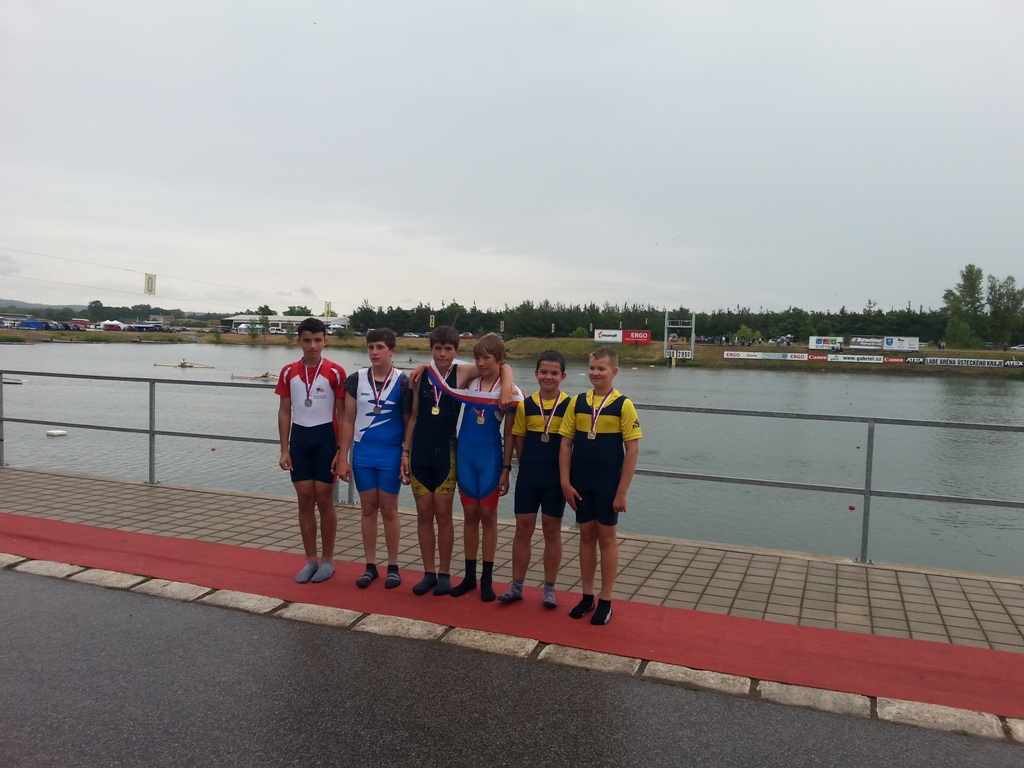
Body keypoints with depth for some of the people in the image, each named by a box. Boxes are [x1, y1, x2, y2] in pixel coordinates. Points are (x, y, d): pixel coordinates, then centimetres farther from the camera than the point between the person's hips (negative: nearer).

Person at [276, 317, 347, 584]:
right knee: (305, 501, 7)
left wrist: (341, 452, -8)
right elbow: (284, 412, 8)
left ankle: (327, 560, 15)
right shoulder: (288, 372, 4)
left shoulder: (335, 372, -6)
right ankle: (310, 560, 18)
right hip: (299, 437, 3)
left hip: (325, 437, -3)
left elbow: (342, 414, -4)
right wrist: (284, 449, 3)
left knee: (324, 500, 1)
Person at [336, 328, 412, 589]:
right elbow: (348, 421, 4)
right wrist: (343, 457, 1)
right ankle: (370, 566, 20)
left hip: (391, 454, -2)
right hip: (362, 453, 2)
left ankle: (393, 567, 17)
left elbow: (409, 423, -3)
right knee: (368, 508, 10)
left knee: (389, 509, 5)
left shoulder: (402, 382, -6)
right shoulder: (357, 379, 0)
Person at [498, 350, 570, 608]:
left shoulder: (570, 405, -6)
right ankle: (517, 586, 20)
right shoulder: (525, 405, 1)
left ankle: (549, 589, 20)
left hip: (556, 479, -2)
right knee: (523, 529, 8)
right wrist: (530, 466, 5)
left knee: (552, 530, 8)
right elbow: (518, 440, 7)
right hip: (527, 477, 2)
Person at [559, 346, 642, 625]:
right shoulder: (577, 402, 2)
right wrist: (565, 482, -3)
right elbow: (566, 443, 3)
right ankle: (587, 597, 24)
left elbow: (632, 449, -9)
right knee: (587, 535, 12)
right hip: (580, 482, 3)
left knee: (607, 537, 6)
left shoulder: (623, 405, -8)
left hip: (608, 482, -3)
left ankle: (605, 602, 17)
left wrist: (622, 491, -11)